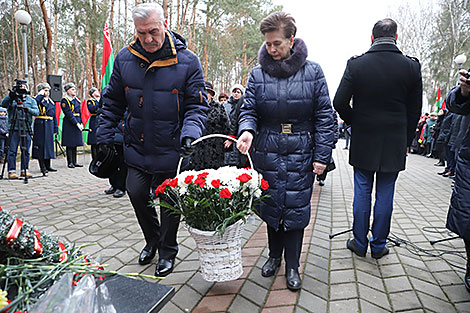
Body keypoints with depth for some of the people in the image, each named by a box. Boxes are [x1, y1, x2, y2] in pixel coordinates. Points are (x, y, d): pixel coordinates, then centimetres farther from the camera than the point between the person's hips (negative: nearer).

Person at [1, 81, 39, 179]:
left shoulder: (31, 100, 11)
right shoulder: (12, 98, 8)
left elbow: (37, 112, -1)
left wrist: (27, 109, -18)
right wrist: (10, 95, -20)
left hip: (27, 129, 2)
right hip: (14, 128, -1)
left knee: (26, 151, 5)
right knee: (12, 151, -2)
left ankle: (24, 170, 13)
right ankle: (11, 171, 3)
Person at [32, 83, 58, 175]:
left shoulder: (51, 102, 15)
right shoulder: (38, 100, 0)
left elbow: (54, 116, 15)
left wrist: (55, 129, 10)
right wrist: (41, 94, -13)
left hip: (49, 126, 5)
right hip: (40, 125, -5)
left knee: (48, 144, 9)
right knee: (41, 145, -3)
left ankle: (48, 166, 17)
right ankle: (42, 167, 3)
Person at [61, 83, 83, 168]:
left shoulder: (76, 100, 15)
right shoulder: (64, 101, -7)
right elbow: (69, 114, -15)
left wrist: (81, 123, 6)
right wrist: (77, 123, -20)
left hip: (77, 124, 7)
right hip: (69, 124, -7)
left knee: (75, 144, 9)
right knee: (69, 144, -3)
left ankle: (74, 162, 14)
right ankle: (70, 162, 4)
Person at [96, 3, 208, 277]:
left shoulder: (187, 61, -9)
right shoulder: (125, 59, 1)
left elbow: (198, 106, -9)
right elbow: (113, 102, 10)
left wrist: (190, 133, -26)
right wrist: (105, 136, 7)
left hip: (171, 151, -3)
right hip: (137, 148, 4)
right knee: (137, 194, 9)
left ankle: (167, 250, 32)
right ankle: (152, 239, 38)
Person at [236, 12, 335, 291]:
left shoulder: (312, 71, -1)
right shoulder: (258, 73, 3)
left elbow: (324, 116, -2)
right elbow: (249, 110, 3)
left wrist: (322, 155, -7)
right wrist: (247, 130, -21)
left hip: (301, 154, -1)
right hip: (268, 152, 2)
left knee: (296, 208, 4)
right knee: (270, 205, 11)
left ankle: (292, 265, 24)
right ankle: (274, 255, 35)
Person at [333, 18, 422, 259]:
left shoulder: (356, 65, -6)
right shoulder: (411, 66, -1)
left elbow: (339, 102, -9)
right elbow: (415, 110, 4)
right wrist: (406, 141, 14)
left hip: (363, 141, -1)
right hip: (395, 143, 1)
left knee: (362, 193, 9)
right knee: (385, 195, 10)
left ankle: (360, 243, 21)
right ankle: (378, 246, 22)